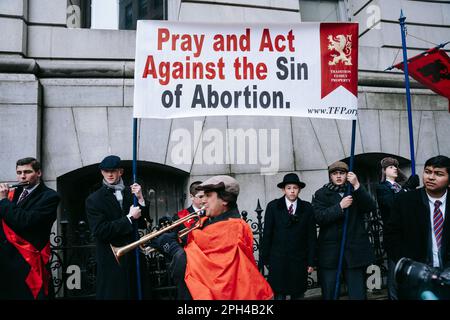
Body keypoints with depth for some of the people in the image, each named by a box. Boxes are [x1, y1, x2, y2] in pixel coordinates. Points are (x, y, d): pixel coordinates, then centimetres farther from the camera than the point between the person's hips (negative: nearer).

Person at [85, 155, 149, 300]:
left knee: (137, 293, 12)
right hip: (111, 260, -3)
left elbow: (143, 224, 4)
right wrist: (129, 218, -15)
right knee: (113, 294, 6)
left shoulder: (130, 193, 4)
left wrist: (140, 199, -9)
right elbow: (100, 231, -15)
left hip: (134, 256, 3)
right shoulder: (94, 199, -4)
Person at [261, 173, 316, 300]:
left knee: (298, 294, 11)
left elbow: (312, 236, 3)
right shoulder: (273, 207, -2)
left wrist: (311, 261, 1)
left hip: (300, 260, 1)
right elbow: (267, 234, 0)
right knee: (279, 294, 6)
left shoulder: (307, 208, 2)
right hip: (278, 260, -1)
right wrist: (265, 258, -1)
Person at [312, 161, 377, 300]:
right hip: (330, 252, -1)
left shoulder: (356, 192, 11)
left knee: (358, 294, 6)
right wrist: (340, 206, -18)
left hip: (355, 250, 1)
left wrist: (357, 186, -16)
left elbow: (371, 207, -7)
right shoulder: (321, 194, 5)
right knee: (329, 294, 7)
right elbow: (319, 217, -9)